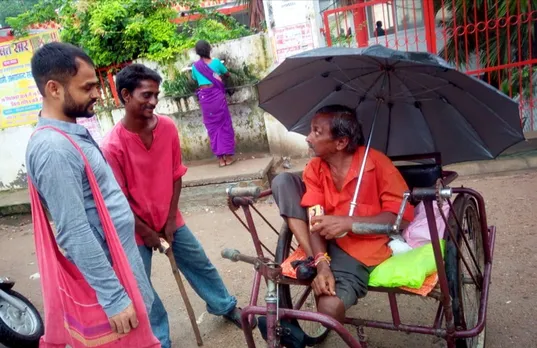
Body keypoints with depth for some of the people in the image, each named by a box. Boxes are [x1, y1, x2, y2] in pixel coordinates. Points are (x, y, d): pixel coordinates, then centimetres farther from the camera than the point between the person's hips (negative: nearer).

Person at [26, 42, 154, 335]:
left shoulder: (71, 133, 6)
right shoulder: (53, 148, -26)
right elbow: (75, 235, -28)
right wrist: (113, 297, -25)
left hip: (120, 255, 9)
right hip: (105, 267, -9)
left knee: (138, 336, 24)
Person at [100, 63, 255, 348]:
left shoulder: (168, 127, -11)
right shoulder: (112, 146, -24)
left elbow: (176, 176, -2)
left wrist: (171, 219, -3)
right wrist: (147, 232, -10)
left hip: (169, 219, 4)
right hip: (136, 228, -4)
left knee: (201, 265, 17)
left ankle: (226, 307, 41)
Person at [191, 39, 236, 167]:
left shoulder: (195, 66, 4)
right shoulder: (216, 62, 0)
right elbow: (227, 74, 16)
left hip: (204, 97, 2)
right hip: (216, 94, -1)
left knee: (212, 126, 7)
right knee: (224, 124, 6)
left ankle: (220, 158, 7)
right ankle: (228, 155, 7)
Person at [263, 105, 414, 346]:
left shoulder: (376, 162, -16)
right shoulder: (314, 169, -3)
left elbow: (403, 215, -17)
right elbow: (315, 218, -10)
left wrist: (349, 222, -28)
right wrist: (321, 262, -27)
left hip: (360, 246, -5)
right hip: (324, 239, 6)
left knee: (330, 306, -34)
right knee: (283, 180, -10)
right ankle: (311, 261, -16)